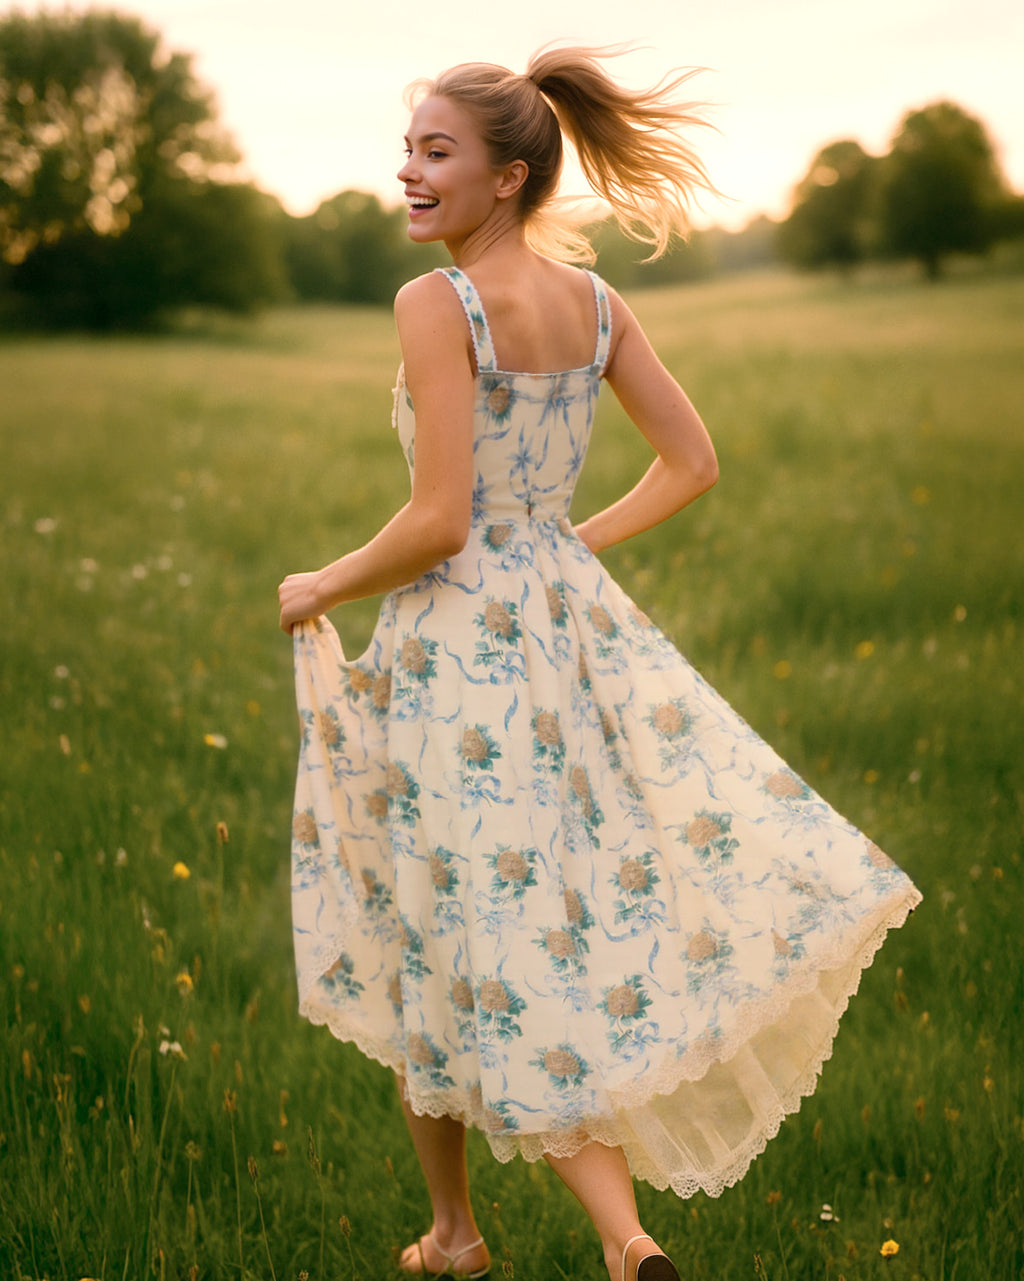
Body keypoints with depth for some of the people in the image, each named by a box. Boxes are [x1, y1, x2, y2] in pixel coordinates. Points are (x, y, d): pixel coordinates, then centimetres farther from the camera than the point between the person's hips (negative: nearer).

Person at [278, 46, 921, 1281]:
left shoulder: (435, 303, -16)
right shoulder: (594, 301, 5)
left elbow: (438, 522, -20)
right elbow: (692, 462, 10)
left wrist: (321, 589, -5)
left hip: (455, 642, -6)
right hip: (572, 623, 6)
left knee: (449, 939, 9)